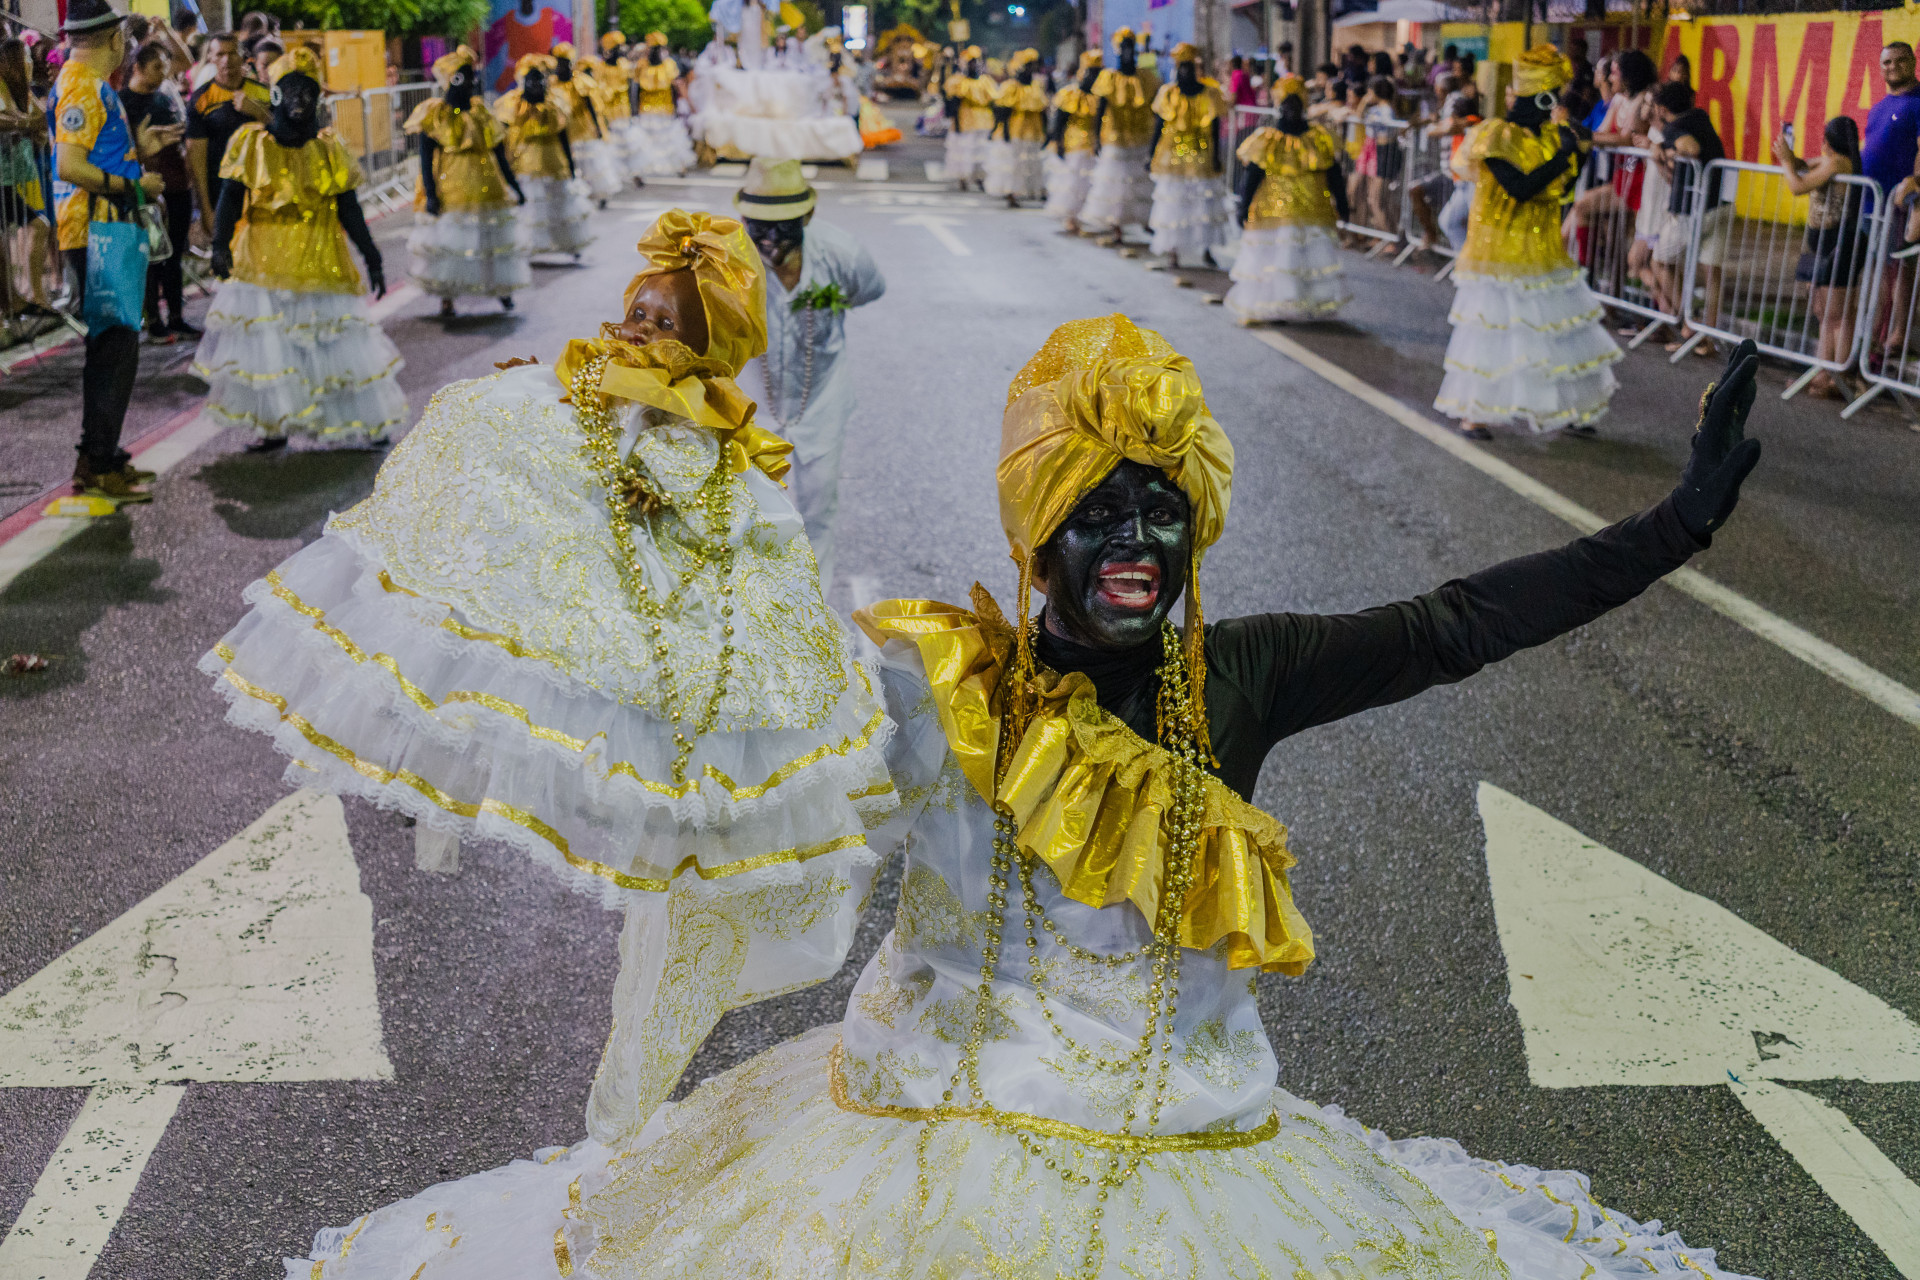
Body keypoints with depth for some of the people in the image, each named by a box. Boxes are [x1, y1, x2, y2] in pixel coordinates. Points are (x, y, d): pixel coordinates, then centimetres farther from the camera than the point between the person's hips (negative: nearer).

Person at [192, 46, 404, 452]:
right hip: (263, 260, 0)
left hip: (320, 261, 0)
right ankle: (274, 426, 8)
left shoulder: (329, 147, 6)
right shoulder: (251, 142, 3)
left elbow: (349, 208, 7)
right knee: (267, 342, -2)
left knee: (330, 340, 1)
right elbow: (230, 198, -1)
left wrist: (372, 259, 3)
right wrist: (221, 244, -15)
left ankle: (360, 424, 10)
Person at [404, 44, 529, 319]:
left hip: (486, 191, 4)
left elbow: (500, 156, 13)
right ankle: (446, 299, 6)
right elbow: (426, 160, -6)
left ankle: (501, 288, 25)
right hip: (449, 194, -4)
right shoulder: (433, 115, -2)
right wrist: (430, 194, -14)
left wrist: (515, 188, 11)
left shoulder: (481, 113, 10)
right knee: (447, 244, -3)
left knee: (491, 241, 8)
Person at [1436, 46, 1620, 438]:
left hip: (1543, 253, 7)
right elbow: (1519, 188, -26)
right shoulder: (1496, 137, -14)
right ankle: (1470, 411, 7)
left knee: (1555, 327, 10)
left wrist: (1578, 150, -4)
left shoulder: (1551, 134, 7)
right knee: (1493, 328, -4)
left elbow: (1564, 185, 10)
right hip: (1501, 249, -7)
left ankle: (1566, 409, 21)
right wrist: (1562, 155, -22)